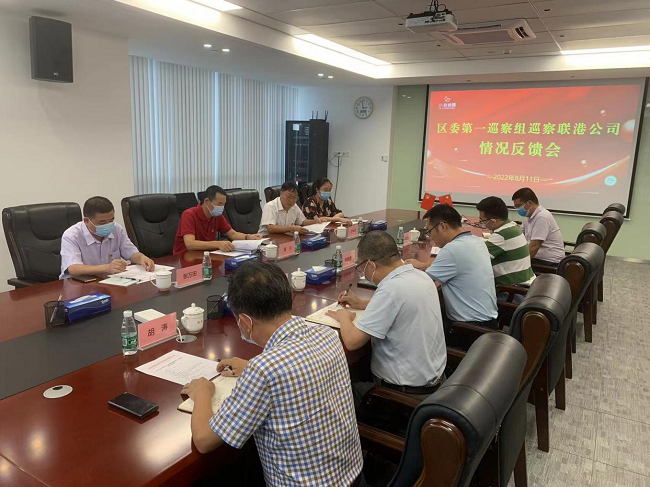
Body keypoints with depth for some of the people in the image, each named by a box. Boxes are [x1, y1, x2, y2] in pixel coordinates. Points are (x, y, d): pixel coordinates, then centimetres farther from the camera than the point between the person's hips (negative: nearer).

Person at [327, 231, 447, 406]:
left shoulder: (392, 288, -28)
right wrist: (361, 303, 17)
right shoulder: (420, 276, -2)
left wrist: (344, 317, -4)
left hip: (407, 392, -8)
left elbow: (352, 341, -24)